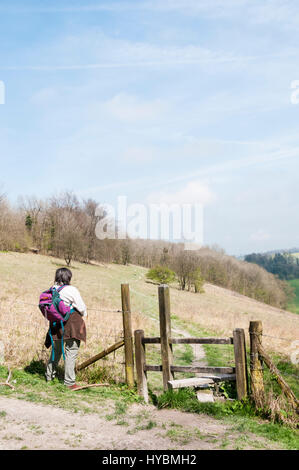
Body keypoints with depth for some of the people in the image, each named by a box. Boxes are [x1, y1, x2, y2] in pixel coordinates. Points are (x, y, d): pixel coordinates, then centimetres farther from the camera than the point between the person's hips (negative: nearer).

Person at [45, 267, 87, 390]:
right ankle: (69, 382, 4)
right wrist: (84, 314, 13)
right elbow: (81, 307, -7)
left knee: (56, 350, 22)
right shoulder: (72, 290, -13)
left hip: (56, 324, 6)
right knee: (71, 351, 1)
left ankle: (49, 376, 35)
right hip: (71, 323, -6)